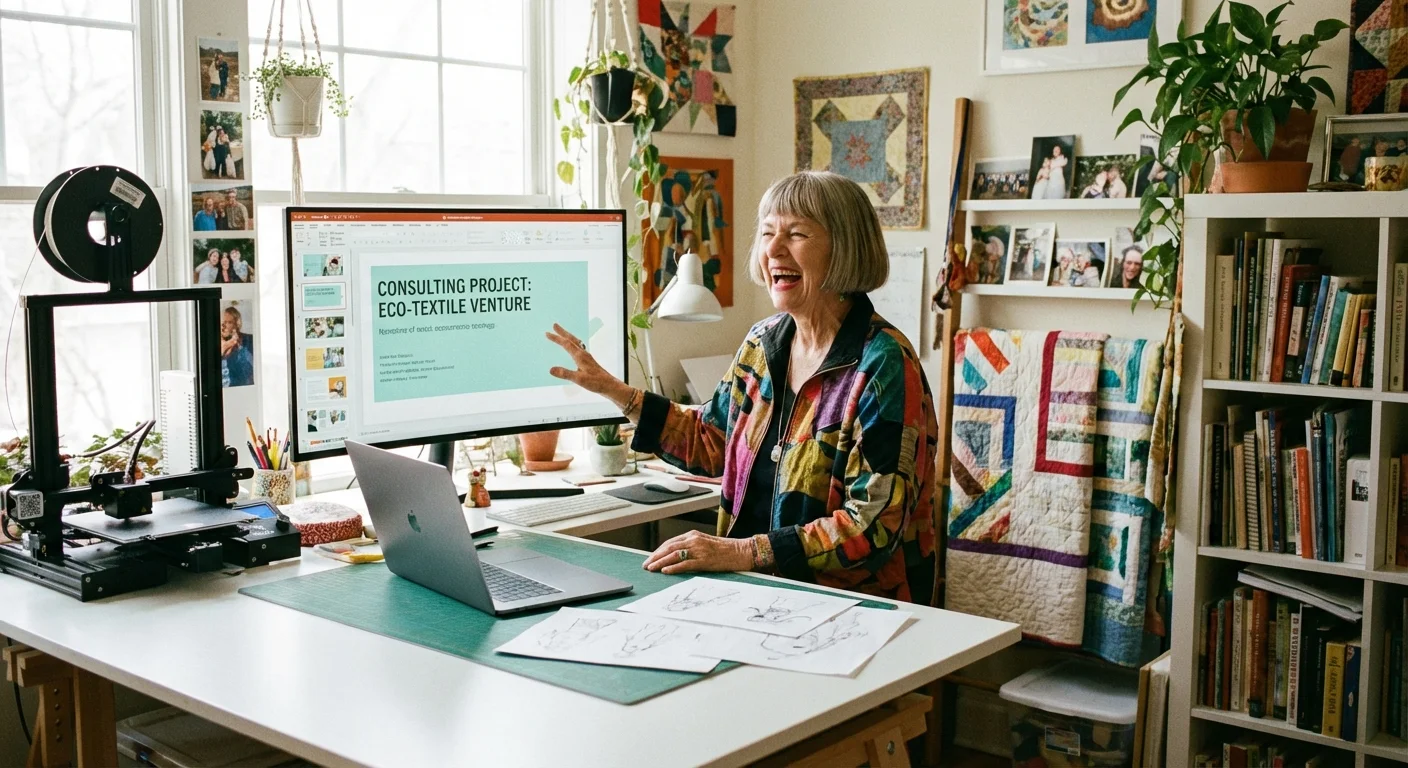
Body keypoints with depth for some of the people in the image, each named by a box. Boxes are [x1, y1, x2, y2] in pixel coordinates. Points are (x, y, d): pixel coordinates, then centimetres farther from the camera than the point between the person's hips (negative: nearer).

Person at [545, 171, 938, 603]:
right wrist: (613, 390, 16)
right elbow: (713, 442, 22)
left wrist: (745, 552, -26)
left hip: (852, 603, -6)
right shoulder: (764, 344, 7)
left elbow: (875, 524, -19)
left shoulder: (883, 367, -15)